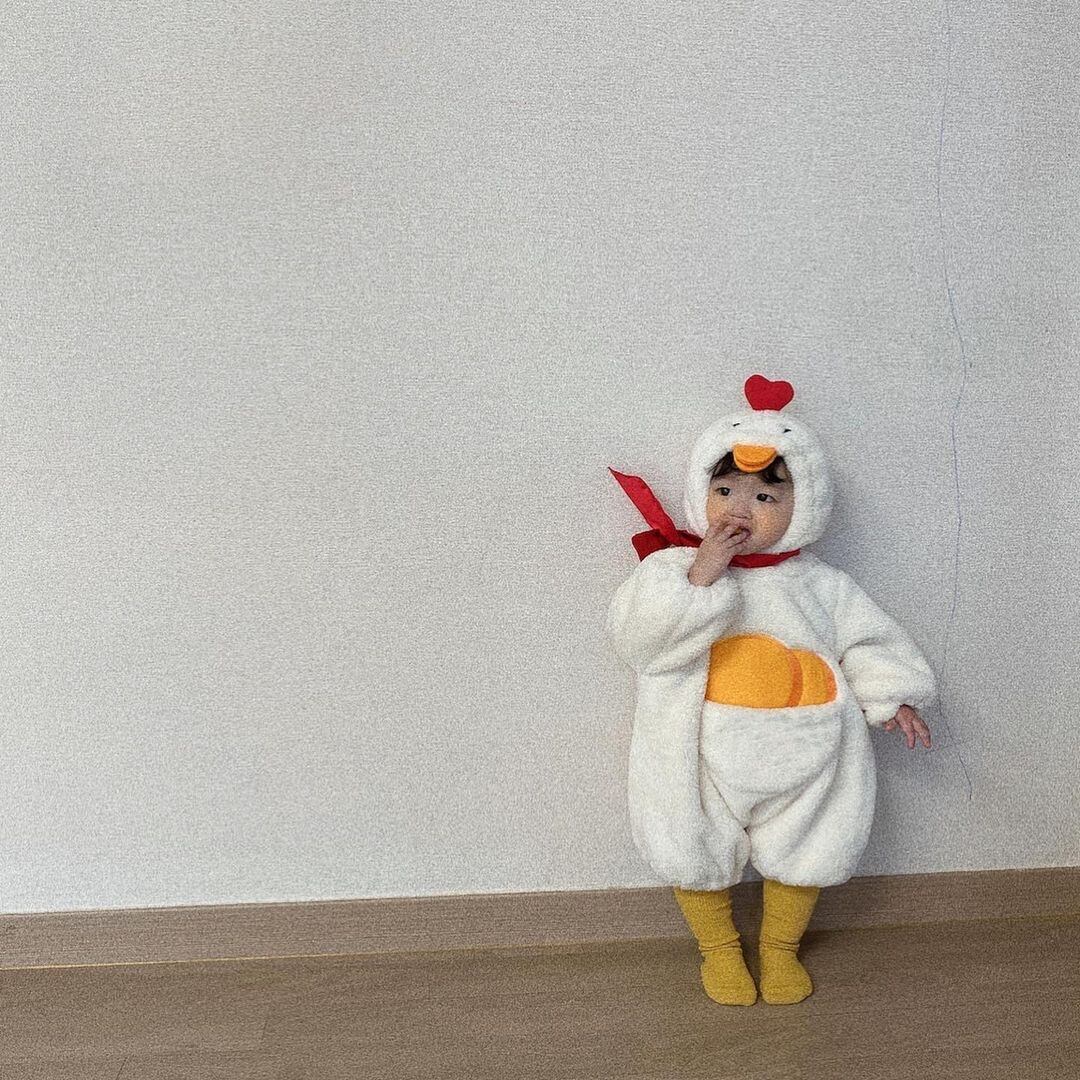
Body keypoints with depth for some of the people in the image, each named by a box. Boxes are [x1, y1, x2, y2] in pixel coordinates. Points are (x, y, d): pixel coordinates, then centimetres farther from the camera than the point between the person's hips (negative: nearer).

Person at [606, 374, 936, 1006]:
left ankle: (780, 947, 41)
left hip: (798, 761, 2)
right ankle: (719, 947, 37)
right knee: (698, 857, 10)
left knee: (807, 854, 14)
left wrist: (891, 696, -3)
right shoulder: (673, 568, -8)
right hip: (703, 764, -2)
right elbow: (640, 637, -22)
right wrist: (699, 577, -28)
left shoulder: (816, 584, 0)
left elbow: (865, 639, 9)